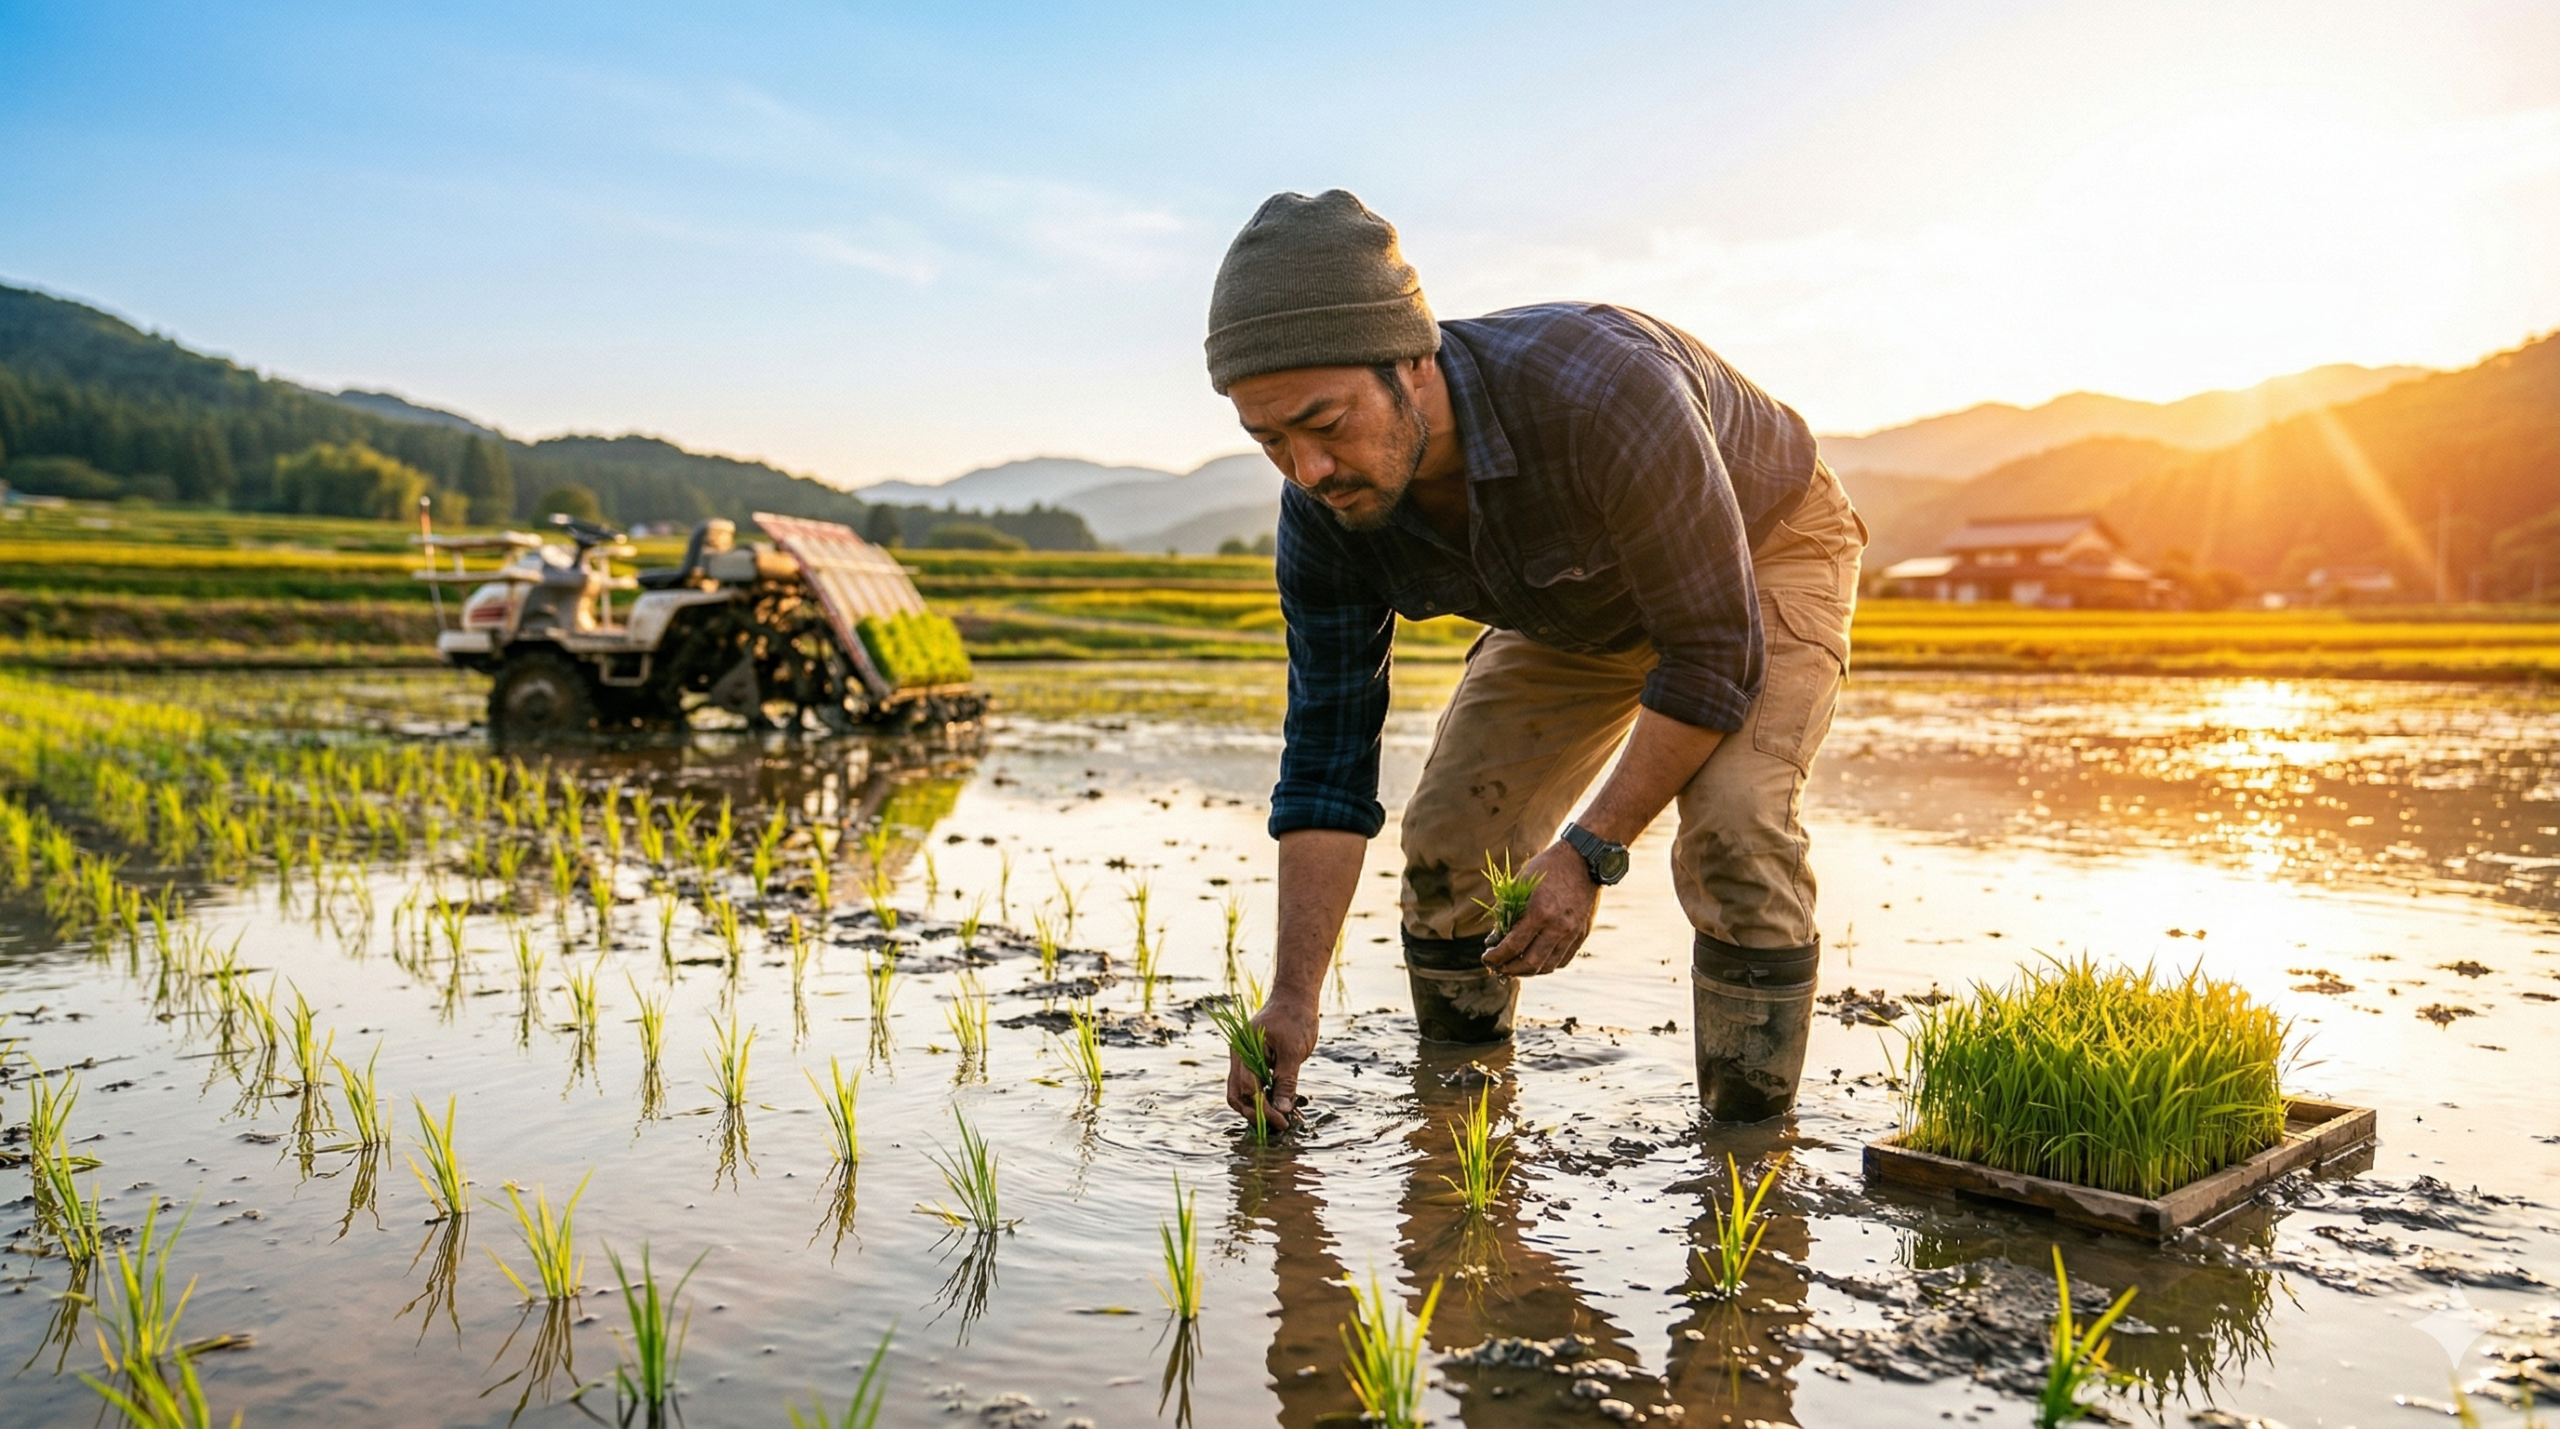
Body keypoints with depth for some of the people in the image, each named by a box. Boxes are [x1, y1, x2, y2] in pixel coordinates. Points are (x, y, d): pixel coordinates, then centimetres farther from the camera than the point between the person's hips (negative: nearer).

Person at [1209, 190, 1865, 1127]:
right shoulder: (1326, 508, -25)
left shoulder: (1604, 394, -43)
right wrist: (1292, 998, -24)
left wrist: (1589, 853, -34)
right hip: (1581, 603, 5)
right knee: (1450, 834, -6)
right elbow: (1328, 746, -19)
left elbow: (1715, 654, -33)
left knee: (1731, 822, -29)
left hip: (1763, 550, -5)